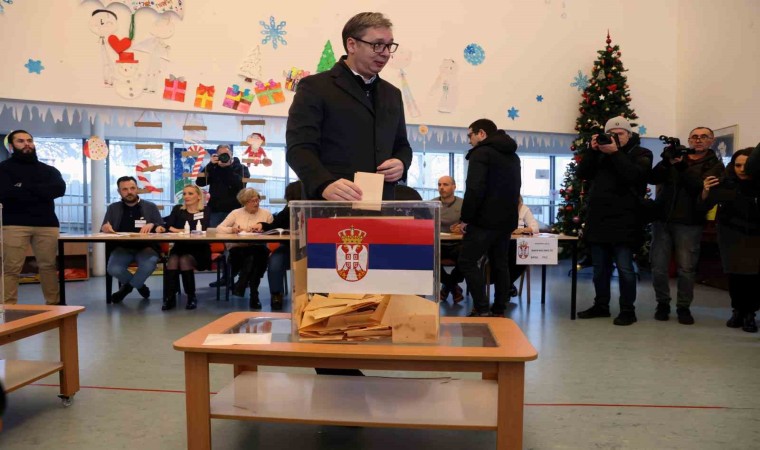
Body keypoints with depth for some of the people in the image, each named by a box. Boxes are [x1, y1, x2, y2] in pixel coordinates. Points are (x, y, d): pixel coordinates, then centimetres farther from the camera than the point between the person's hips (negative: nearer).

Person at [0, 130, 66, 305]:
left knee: (49, 266, 2)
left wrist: (25, 187, -6)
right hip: (14, 224, -3)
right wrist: (41, 192, -3)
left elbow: (60, 189, -1)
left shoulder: (48, 170, 20)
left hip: (47, 223, 3)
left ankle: (54, 304, 9)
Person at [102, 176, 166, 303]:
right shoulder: (113, 208, 13)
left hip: (145, 247, -1)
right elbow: (103, 231, 8)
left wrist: (152, 226, -17)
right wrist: (105, 229, -17)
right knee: (113, 269, -30)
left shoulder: (151, 207, 10)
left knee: (149, 265, -35)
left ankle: (127, 286, -1)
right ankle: (139, 285, 4)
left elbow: (162, 229, 6)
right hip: (122, 248, 1)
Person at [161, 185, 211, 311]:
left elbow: (201, 230, -12)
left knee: (184, 260, -32)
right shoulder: (177, 209, 14)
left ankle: (192, 297, -16)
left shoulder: (205, 211, 6)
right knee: (172, 260, -31)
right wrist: (179, 231, -21)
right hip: (179, 247, 2)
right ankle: (169, 297, -28)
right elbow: (168, 226, -2)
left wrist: (180, 230, -16)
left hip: (198, 250, -2)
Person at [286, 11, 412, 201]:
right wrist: (325, 184, -30)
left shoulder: (392, 94, 18)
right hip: (331, 207, -5)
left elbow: (402, 145, 25)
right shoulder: (315, 87, -1)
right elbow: (299, 148, -11)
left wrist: (401, 163, 1)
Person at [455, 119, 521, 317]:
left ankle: (481, 309, -8)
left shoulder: (481, 152, -9)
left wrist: (465, 218, -14)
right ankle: (499, 310, 13)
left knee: (467, 262, -3)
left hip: (485, 219, -9)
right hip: (506, 219, 9)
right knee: (500, 263, 12)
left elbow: (475, 189, -20)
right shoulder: (513, 156, 19)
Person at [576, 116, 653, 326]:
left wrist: (615, 153, -16)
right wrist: (592, 151, -5)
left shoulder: (641, 154, 4)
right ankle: (601, 305, 22)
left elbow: (633, 176, -16)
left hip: (623, 221, -5)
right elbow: (581, 173, 6)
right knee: (600, 267, 12)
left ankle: (627, 310, 7)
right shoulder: (601, 153, 17)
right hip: (598, 219, 5)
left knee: (624, 268, -3)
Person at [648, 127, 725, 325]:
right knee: (658, 267, 1)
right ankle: (663, 303, 18)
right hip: (662, 219, 2)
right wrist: (666, 161, -17)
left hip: (689, 223, -2)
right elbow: (653, 179, 0)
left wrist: (682, 167, -24)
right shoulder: (676, 157, 13)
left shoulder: (715, 165, 6)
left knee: (686, 268, 0)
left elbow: (701, 187, -13)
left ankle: (683, 307, 16)